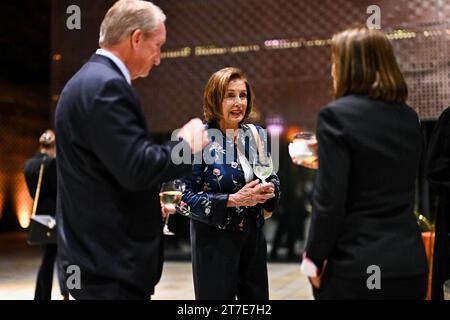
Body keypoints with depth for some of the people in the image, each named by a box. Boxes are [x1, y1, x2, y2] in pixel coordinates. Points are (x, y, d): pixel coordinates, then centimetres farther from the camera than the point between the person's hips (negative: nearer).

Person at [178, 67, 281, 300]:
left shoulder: (255, 135, 3)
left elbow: (273, 179, 12)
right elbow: (185, 199, -15)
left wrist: (269, 190, -11)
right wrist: (233, 200, -23)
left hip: (253, 235, 5)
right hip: (214, 239, -5)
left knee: (257, 296, 13)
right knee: (218, 296, 6)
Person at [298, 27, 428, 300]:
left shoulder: (337, 115, -12)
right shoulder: (409, 117, 8)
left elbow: (329, 200, -16)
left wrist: (315, 258, -5)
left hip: (355, 266, -6)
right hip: (410, 263, 6)